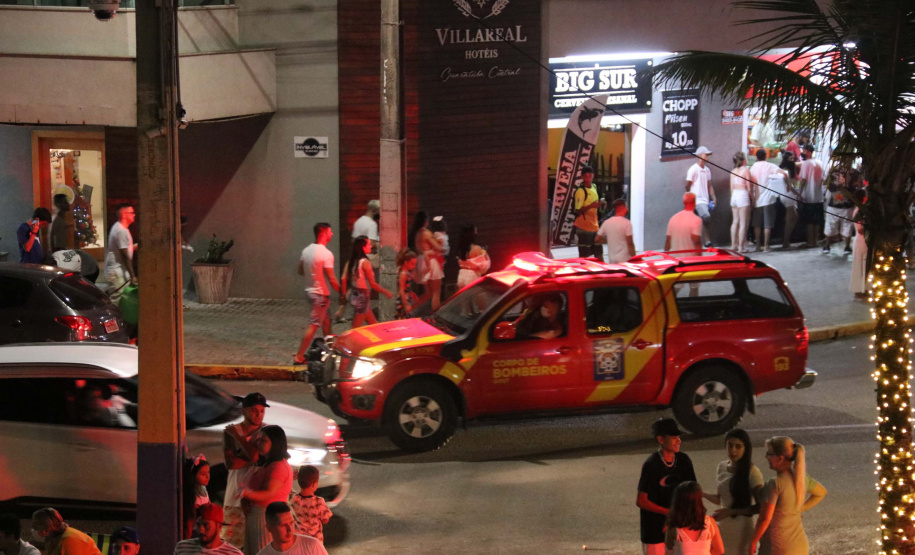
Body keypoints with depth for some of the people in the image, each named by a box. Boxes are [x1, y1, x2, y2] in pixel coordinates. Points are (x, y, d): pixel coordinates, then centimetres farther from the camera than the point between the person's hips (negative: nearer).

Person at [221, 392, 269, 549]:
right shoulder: (230, 432, 6)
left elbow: (255, 455, -15)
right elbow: (230, 463, -5)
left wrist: (238, 436, -7)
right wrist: (252, 460, -11)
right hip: (237, 493, 2)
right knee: (232, 540, 0)